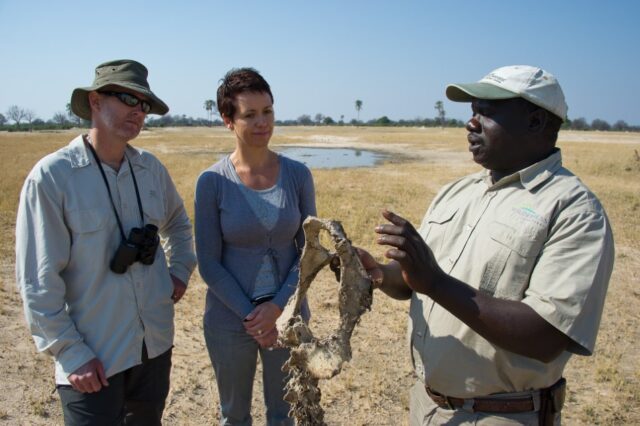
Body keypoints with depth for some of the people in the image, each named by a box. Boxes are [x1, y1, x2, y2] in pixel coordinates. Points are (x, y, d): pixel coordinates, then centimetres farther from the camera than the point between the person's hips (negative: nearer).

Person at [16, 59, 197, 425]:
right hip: (93, 358, -5)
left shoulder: (151, 168, 0)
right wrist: (70, 353, -13)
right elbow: (38, 279, -13)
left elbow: (178, 222, 21)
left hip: (156, 344, 5)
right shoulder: (52, 176, -15)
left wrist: (181, 270, 8)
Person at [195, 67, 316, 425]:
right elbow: (209, 264, -8)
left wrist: (277, 307, -14)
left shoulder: (298, 175, -6)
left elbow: (309, 252, -3)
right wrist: (250, 315, -13)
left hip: (287, 314, 1)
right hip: (230, 320, -1)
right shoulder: (212, 181, -11)